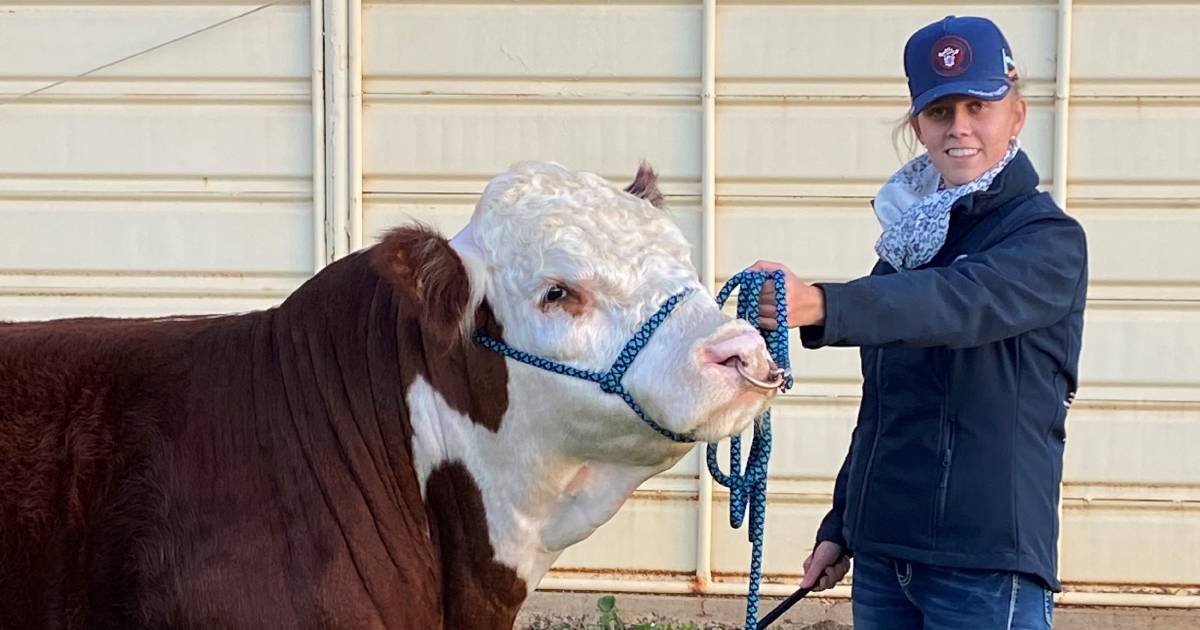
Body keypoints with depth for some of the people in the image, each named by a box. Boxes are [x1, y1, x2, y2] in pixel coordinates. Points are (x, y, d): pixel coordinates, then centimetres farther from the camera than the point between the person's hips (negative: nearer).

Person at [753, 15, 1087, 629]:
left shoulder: (1050, 242, -8)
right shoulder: (906, 239, 13)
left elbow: (961, 302, -29)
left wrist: (821, 305, -43)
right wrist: (840, 524, 19)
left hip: (986, 562, -6)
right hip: (880, 555, 6)